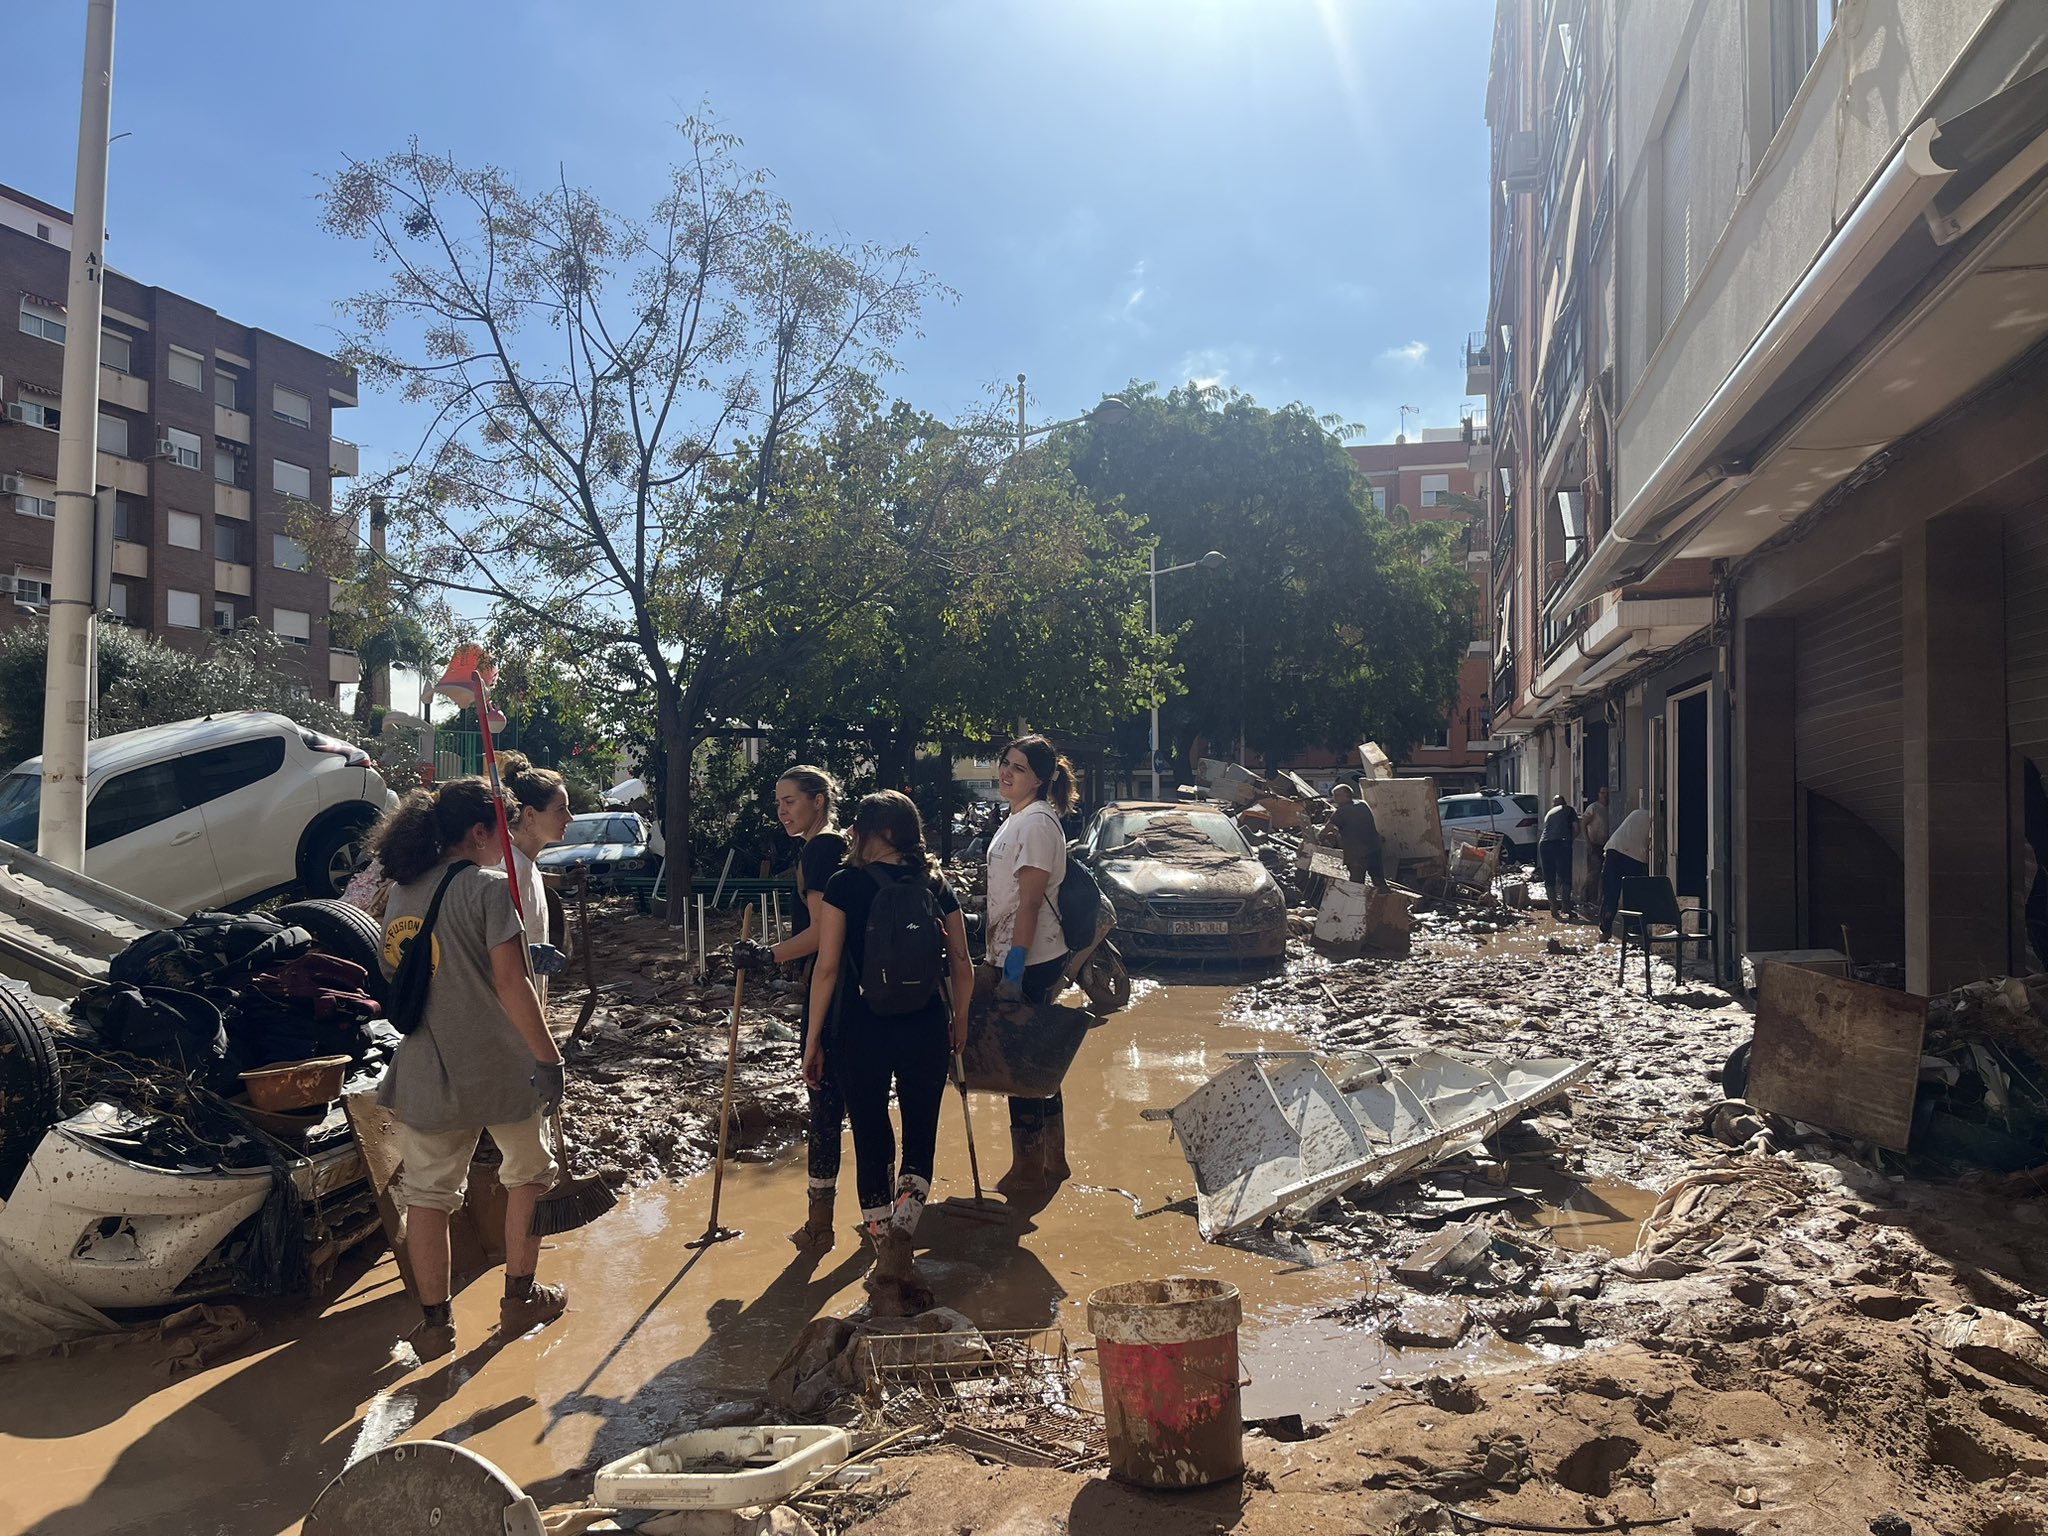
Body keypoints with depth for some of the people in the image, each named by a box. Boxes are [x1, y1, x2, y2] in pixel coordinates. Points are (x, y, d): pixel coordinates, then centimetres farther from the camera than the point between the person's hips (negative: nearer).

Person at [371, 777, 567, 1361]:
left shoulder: (400, 893, 7)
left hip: (426, 1072, 5)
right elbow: (509, 983, -19)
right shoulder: (487, 886, -14)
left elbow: (396, 981, 15)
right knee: (528, 1174, 17)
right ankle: (520, 1297, 25)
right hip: (499, 1069, -5)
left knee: (427, 1194, 11)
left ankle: (436, 1323, 19)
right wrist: (549, 1056, -15)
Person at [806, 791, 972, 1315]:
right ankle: (899, 1242, -8)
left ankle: (890, 1266, 16)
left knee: (872, 1144, 11)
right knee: (921, 1140, 12)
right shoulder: (936, 885, 3)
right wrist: (959, 1021, 20)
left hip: (861, 1030, -2)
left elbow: (827, 968, -8)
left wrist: (813, 1040, -1)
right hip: (925, 1029, 2)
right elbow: (962, 964, 5)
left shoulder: (845, 886, -6)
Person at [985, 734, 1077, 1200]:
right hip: (1016, 957, 10)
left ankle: (1028, 1171, 9)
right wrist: (1000, 958, 20)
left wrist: (1015, 964, -23)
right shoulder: (1017, 819, 15)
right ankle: (1052, 1161, 27)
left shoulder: (1037, 822, -16)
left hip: (1029, 961, -10)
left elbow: (1030, 900, -21)